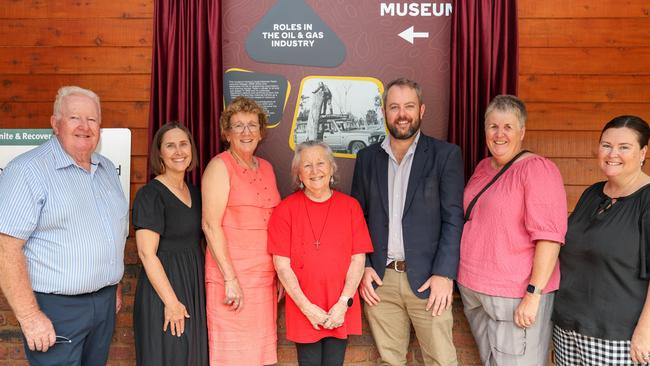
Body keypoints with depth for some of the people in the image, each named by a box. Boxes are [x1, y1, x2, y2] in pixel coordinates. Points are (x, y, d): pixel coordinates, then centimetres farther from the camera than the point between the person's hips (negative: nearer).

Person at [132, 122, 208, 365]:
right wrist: (171, 301, -20)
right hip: (164, 284, -7)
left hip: (195, 284, 7)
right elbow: (147, 253, -18)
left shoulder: (194, 192, 10)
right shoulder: (150, 195, -13)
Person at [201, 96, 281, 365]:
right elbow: (210, 225, -11)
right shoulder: (220, 166, -4)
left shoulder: (266, 168, 15)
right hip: (231, 276, -6)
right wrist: (230, 279, -16)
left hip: (266, 277, 6)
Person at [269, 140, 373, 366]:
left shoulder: (350, 206, 1)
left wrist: (343, 304, -9)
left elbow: (358, 259, -1)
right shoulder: (286, 209, -3)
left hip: (341, 311, 1)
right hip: (303, 310, -1)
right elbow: (282, 264, -5)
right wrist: (307, 307, -10)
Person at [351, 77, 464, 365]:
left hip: (427, 279, -2)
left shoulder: (446, 154, 0)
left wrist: (444, 274, -12)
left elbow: (453, 218, -4)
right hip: (379, 279, 3)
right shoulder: (367, 157, 9)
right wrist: (363, 267, 1)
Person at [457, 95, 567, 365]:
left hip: (516, 296, -7)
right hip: (472, 289, 7)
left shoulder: (537, 169, -12)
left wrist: (534, 294, -21)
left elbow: (549, 236, -18)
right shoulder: (483, 167, 10)